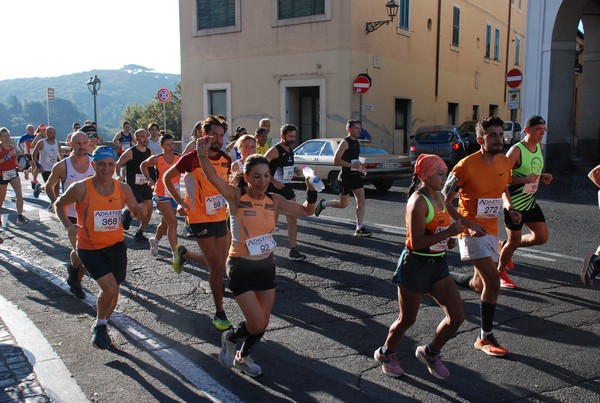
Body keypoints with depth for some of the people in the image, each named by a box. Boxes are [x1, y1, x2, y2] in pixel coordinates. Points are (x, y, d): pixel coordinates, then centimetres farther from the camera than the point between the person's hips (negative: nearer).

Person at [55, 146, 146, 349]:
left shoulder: (123, 188, -5)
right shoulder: (81, 188, -15)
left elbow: (137, 213, 7)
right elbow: (59, 204, 2)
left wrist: (141, 211, -17)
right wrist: (67, 225, -15)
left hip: (116, 245, 4)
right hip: (89, 248, -4)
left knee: (111, 290, 12)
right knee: (110, 287, -18)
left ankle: (102, 324, 41)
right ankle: (99, 326, 10)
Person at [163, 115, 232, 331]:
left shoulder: (226, 159, 1)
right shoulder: (192, 158, -14)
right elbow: (167, 177, -3)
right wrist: (180, 202, -11)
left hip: (220, 216, 6)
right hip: (200, 218, -6)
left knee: (218, 264, 15)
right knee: (217, 267, -8)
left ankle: (184, 253, 41)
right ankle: (219, 313, 7)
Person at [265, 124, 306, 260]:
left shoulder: (290, 150, 12)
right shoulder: (275, 150, -13)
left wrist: (295, 170, 6)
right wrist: (274, 181, -24)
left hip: (287, 188, 8)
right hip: (275, 188, -8)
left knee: (293, 220, 5)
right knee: (272, 221, 1)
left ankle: (293, 250, 9)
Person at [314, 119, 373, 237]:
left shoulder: (357, 142, 12)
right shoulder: (345, 142, -14)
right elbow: (336, 160, -20)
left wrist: (360, 166, 9)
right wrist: (352, 165, -26)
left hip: (356, 175, 8)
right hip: (346, 176, -7)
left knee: (362, 202, -2)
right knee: (343, 204, 2)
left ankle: (359, 229, 1)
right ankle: (323, 203, 27)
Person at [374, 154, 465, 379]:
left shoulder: (440, 197, 7)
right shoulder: (418, 201, -19)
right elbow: (416, 242, -26)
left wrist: (449, 240, 2)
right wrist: (449, 232, -26)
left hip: (438, 265, 8)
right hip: (416, 265, -8)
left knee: (457, 316, 3)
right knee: (407, 320, 9)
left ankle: (430, 353, 27)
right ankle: (386, 354, 36)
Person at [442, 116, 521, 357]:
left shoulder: (504, 162, 3)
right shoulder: (466, 165, -17)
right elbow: (444, 201, -13)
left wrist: (510, 208, 0)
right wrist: (468, 224, -22)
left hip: (491, 230, 7)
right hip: (472, 230, -7)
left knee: (480, 286, 14)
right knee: (493, 281, -17)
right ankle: (485, 338, -1)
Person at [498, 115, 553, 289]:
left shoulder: (540, 147, 7)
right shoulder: (516, 150, -18)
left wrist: (543, 177, 1)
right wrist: (525, 179, -31)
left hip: (530, 201, 8)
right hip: (515, 203, -8)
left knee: (541, 237, 6)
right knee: (514, 240, 2)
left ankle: (505, 246, 28)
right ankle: (500, 273, 23)